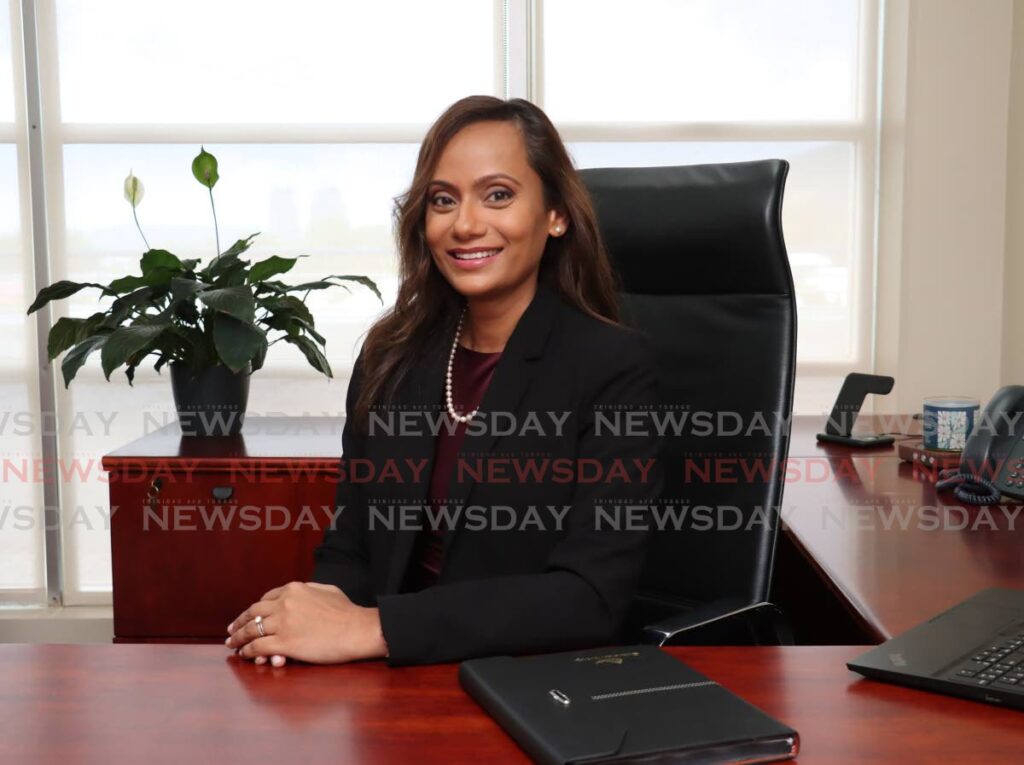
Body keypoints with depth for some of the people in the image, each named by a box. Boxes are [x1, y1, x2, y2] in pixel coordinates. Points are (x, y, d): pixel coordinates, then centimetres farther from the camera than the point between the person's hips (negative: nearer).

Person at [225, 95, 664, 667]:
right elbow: (351, 546, 8)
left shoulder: (615, 367, -10)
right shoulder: (392, 353, 4)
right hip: (395, 681, 4)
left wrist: (372, 628, -24)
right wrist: (323, 605, -15)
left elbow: (592, 599, -19)